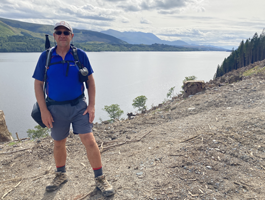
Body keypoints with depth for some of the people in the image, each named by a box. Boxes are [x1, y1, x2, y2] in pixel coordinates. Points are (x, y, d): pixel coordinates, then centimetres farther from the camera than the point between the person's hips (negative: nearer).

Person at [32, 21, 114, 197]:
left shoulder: (80, 55, -3)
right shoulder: (46, 57, -2)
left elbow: (90, 80, 0)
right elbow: (38, 84, 0)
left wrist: (92, 105, -7)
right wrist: (43, 110, -7)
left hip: (79, 105, -1)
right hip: (56, 108, 2)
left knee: (89, 140, -7)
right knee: (59, 143, 16)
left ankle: (100, 179, 11)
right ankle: (61, 175, 41)